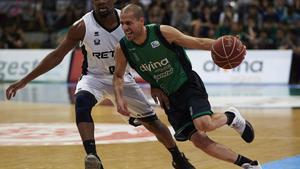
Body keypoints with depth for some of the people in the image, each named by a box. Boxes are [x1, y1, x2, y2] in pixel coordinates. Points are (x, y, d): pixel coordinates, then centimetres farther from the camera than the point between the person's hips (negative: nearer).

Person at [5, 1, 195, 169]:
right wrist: (24, 81, -14)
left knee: (152, 121, 8)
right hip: (95, 77, -2)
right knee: (82, 102, -36)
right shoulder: (82, 27, -20)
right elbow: (57, 56, -13)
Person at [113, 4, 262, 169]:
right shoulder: (122, 49, -11)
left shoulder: (163, 32, -20)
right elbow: (118, 76, 7)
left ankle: (231, 116, 7)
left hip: (189, 85, -4)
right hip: (168, 96, 4)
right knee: (198, 139, -6)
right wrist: (120, 99, -11)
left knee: (204, 124, -29)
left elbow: (197, 42, -13)